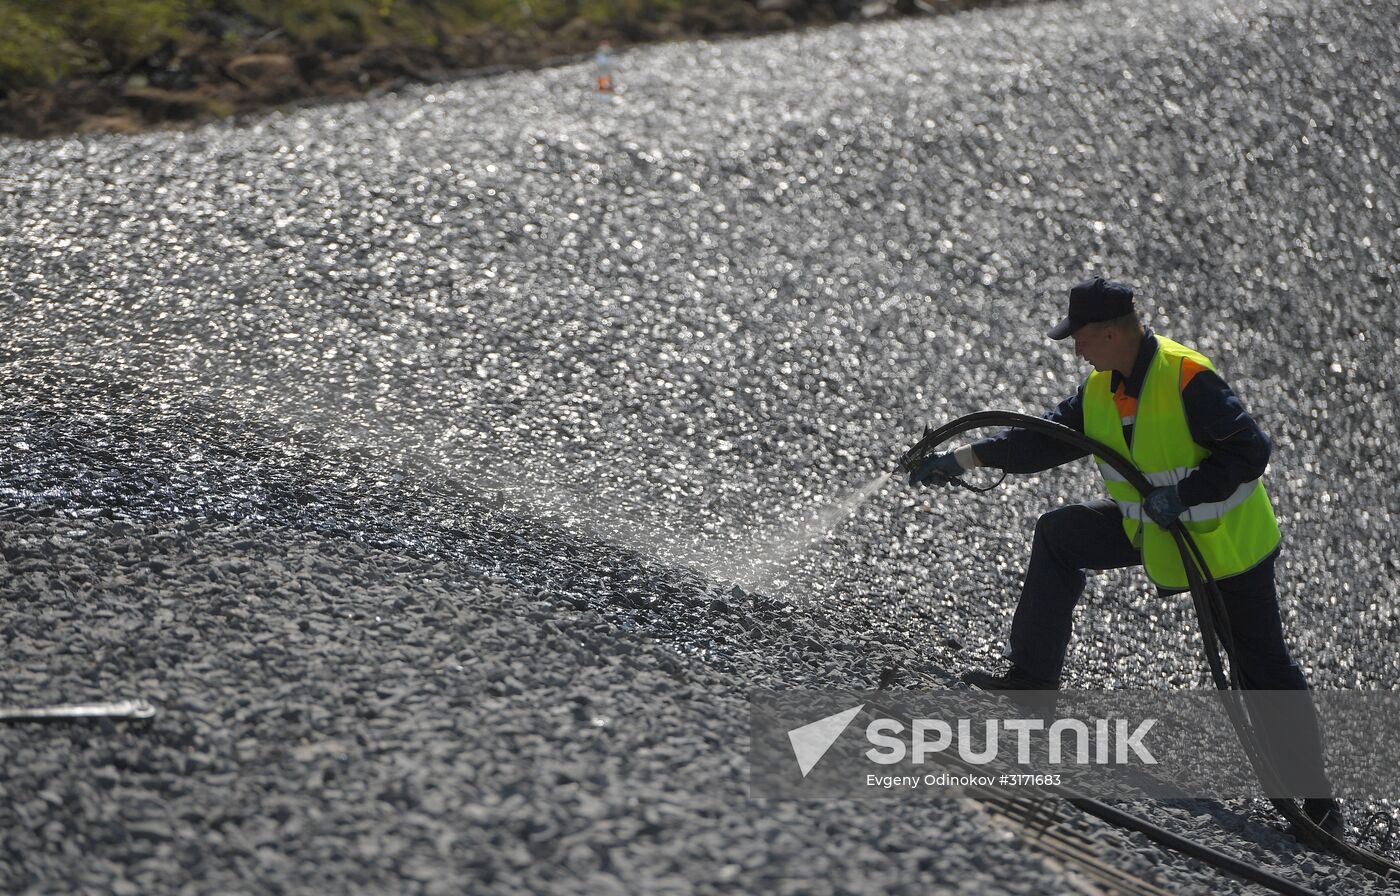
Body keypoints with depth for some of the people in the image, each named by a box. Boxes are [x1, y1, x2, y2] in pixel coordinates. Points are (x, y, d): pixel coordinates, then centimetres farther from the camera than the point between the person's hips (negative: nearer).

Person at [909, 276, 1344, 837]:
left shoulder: (1188, 379, -28)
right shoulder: (1102, 388, -3)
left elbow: (1251, 451, -27)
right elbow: (1051, 436, 3)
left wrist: (1182, 495, -34)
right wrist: (966, 459, -2)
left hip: (1225, 542, -8)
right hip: (1152, 531, 8)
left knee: (1264, 669, -2)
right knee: (1059, 535, 6)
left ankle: (1317, 795, 8)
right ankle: (1033, 677, 13)